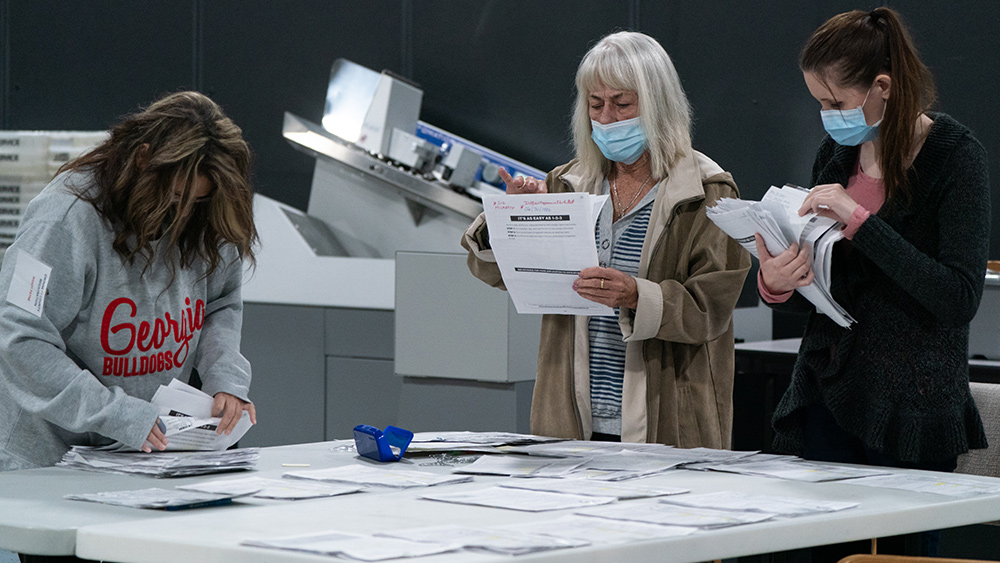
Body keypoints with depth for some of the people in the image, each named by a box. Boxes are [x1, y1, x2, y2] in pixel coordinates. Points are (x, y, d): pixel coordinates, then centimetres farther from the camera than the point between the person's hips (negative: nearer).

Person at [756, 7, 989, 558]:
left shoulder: (954, 156, -8)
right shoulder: (838, 152, 10)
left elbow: (958, 299, -19)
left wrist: (860, 220, -22)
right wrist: (776, 284, -5)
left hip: (912, 408, -5)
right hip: (828, 396, 5)